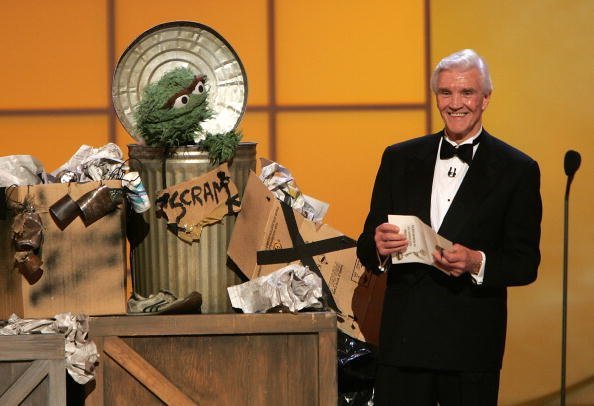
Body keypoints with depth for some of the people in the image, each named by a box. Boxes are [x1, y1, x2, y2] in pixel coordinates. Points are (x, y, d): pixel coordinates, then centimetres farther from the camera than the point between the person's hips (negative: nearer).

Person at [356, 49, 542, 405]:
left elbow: (526, 264, -2)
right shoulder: (399, 159, 11)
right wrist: (378, 247, -13)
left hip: (473, 346, -2)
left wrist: (477, 262, -21)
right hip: (403, 338, 2)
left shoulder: (517, 170, 2)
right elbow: (367, 249, 11)